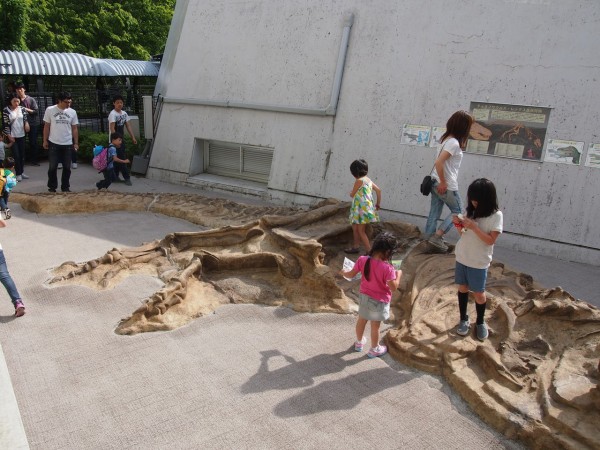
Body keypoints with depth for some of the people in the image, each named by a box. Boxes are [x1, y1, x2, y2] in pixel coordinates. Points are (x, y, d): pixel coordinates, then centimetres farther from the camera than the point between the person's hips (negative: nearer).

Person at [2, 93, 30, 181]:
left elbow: (25, 118, 10)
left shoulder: (22, 109, 2)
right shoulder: (6, 110, -10)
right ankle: (18, 174, 4)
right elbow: (6, 124, -9)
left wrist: (26, 123, -13)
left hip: (22, 135, 4)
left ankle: (21, 172, 20)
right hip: (13, 136, -4)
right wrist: (9, 136, -12)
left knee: (22, 154, 9)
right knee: (16, 155, -4)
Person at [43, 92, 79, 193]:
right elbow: (46, 126, 1)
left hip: (67, 144, 2)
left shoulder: (72, 112, 1)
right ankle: (52, 187, 16)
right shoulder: (50, 110, -4)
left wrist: (76, 143, 3)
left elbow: (74, 129, 6)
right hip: (53, 143, -2)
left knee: (67, 167, 7)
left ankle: (65, 187, 18)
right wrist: (45, 140, -1)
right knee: (52, 167, 4)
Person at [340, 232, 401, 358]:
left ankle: (359, 342, 48)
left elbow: (351, 274, -4)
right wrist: (398, 274, -8)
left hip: (364, 297, 4)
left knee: (361, 320, 25)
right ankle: (374, 349, 37)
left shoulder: (362, 260, -17)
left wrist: (343, 272, 18)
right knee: (375, 326, 16)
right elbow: (393, 287, -24)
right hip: (379, 301, -4)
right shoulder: (387, 268, -31)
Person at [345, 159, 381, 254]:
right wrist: (378, 204, 19)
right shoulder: (368, 179, 10)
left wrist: (351, 193, 16)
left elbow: (352, 194, -8)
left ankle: (369, 251, -3)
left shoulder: (359, 181, -15)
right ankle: (356, 247, 30)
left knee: (361, 231, -4)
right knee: (355, 227, 20)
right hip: (366, 207, 9)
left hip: (362, 208, -9)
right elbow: (378, 190, 12)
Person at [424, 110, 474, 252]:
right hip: (447, 186, -8)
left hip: (436, 182, 8)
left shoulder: (446, 138, 7)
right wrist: (443, 182, -21)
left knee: (434, 213, 13)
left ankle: (428, 239, 19)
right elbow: (438, 162, -29)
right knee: (457, 211, 10)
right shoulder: (454, 143, -21)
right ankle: (437, 236, 5)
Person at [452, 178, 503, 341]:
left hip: (479, 262, -4)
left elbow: (491, 240, -19)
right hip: (462, 257, 4)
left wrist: (474, 227, -27)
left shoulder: (495, 215, -14)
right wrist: (459, 224, -13)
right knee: (463, 288, 13)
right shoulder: (471, 210, 0)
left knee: (479, 293, 8)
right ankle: (464, 319, 29)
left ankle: (480, 322, 28)